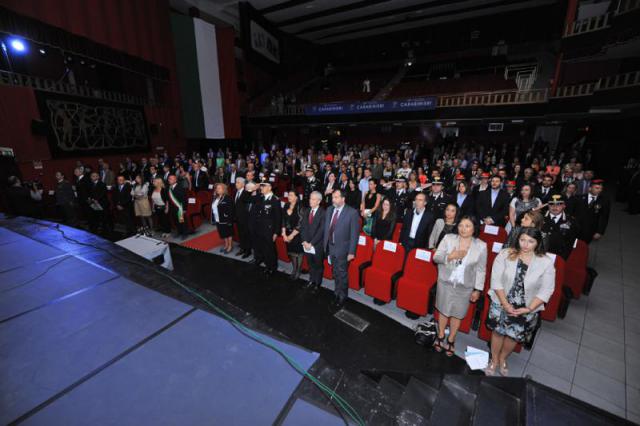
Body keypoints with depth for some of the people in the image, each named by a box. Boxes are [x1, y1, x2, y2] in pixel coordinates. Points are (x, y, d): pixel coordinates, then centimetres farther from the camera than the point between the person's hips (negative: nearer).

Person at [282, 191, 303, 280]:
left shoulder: (299, 207, -14)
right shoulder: (286, 206, 4)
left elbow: (300, 224, -16)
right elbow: (283, 220, 7)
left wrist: (292, 235, -13)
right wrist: (284, 234, 0)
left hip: (297, 234, -5)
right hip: (288, 234, 5)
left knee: (298, 252, 5)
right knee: (291, 252, 14)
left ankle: (298, 272, 21)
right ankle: (294, 269, 31)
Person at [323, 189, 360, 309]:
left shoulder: (352, 212, -15)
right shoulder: (329, 210, 2)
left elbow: (354, 233, -14)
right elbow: (326, 228, 8)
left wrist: (351, 252, -15)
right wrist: (325, 245, 7)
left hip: (342, 249, -5)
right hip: (330, 247, 5)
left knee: (342, 274, 9)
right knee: (335, 273, 21)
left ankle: (342, 297, 30)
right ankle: (337, 293, 42)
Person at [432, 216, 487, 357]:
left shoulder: (481, 246, -8)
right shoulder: (448, 238, -10)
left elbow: (481, 270, -2)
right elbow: (436, 258, -7)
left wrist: (478, 289, -1)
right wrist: (450, 256, -25)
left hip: (465, 286, 0)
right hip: (446, 282, 0)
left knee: (457, 314, 14)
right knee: (443, 310, 15)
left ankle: (451, 340, 36)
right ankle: (440, 337, 37)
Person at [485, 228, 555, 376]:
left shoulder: (546, 263, -11)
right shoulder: (505, 254, -13)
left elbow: (546, 290, -8)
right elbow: (496, 280, -12)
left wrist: (529, 308, -14)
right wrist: (505, 304, -15)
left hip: (527, 310, 1)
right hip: (501, 303, -1)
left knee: (514, 336, 16)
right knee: (498, 331, 13)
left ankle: (503, 359, 45)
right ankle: (494, 360, 38)